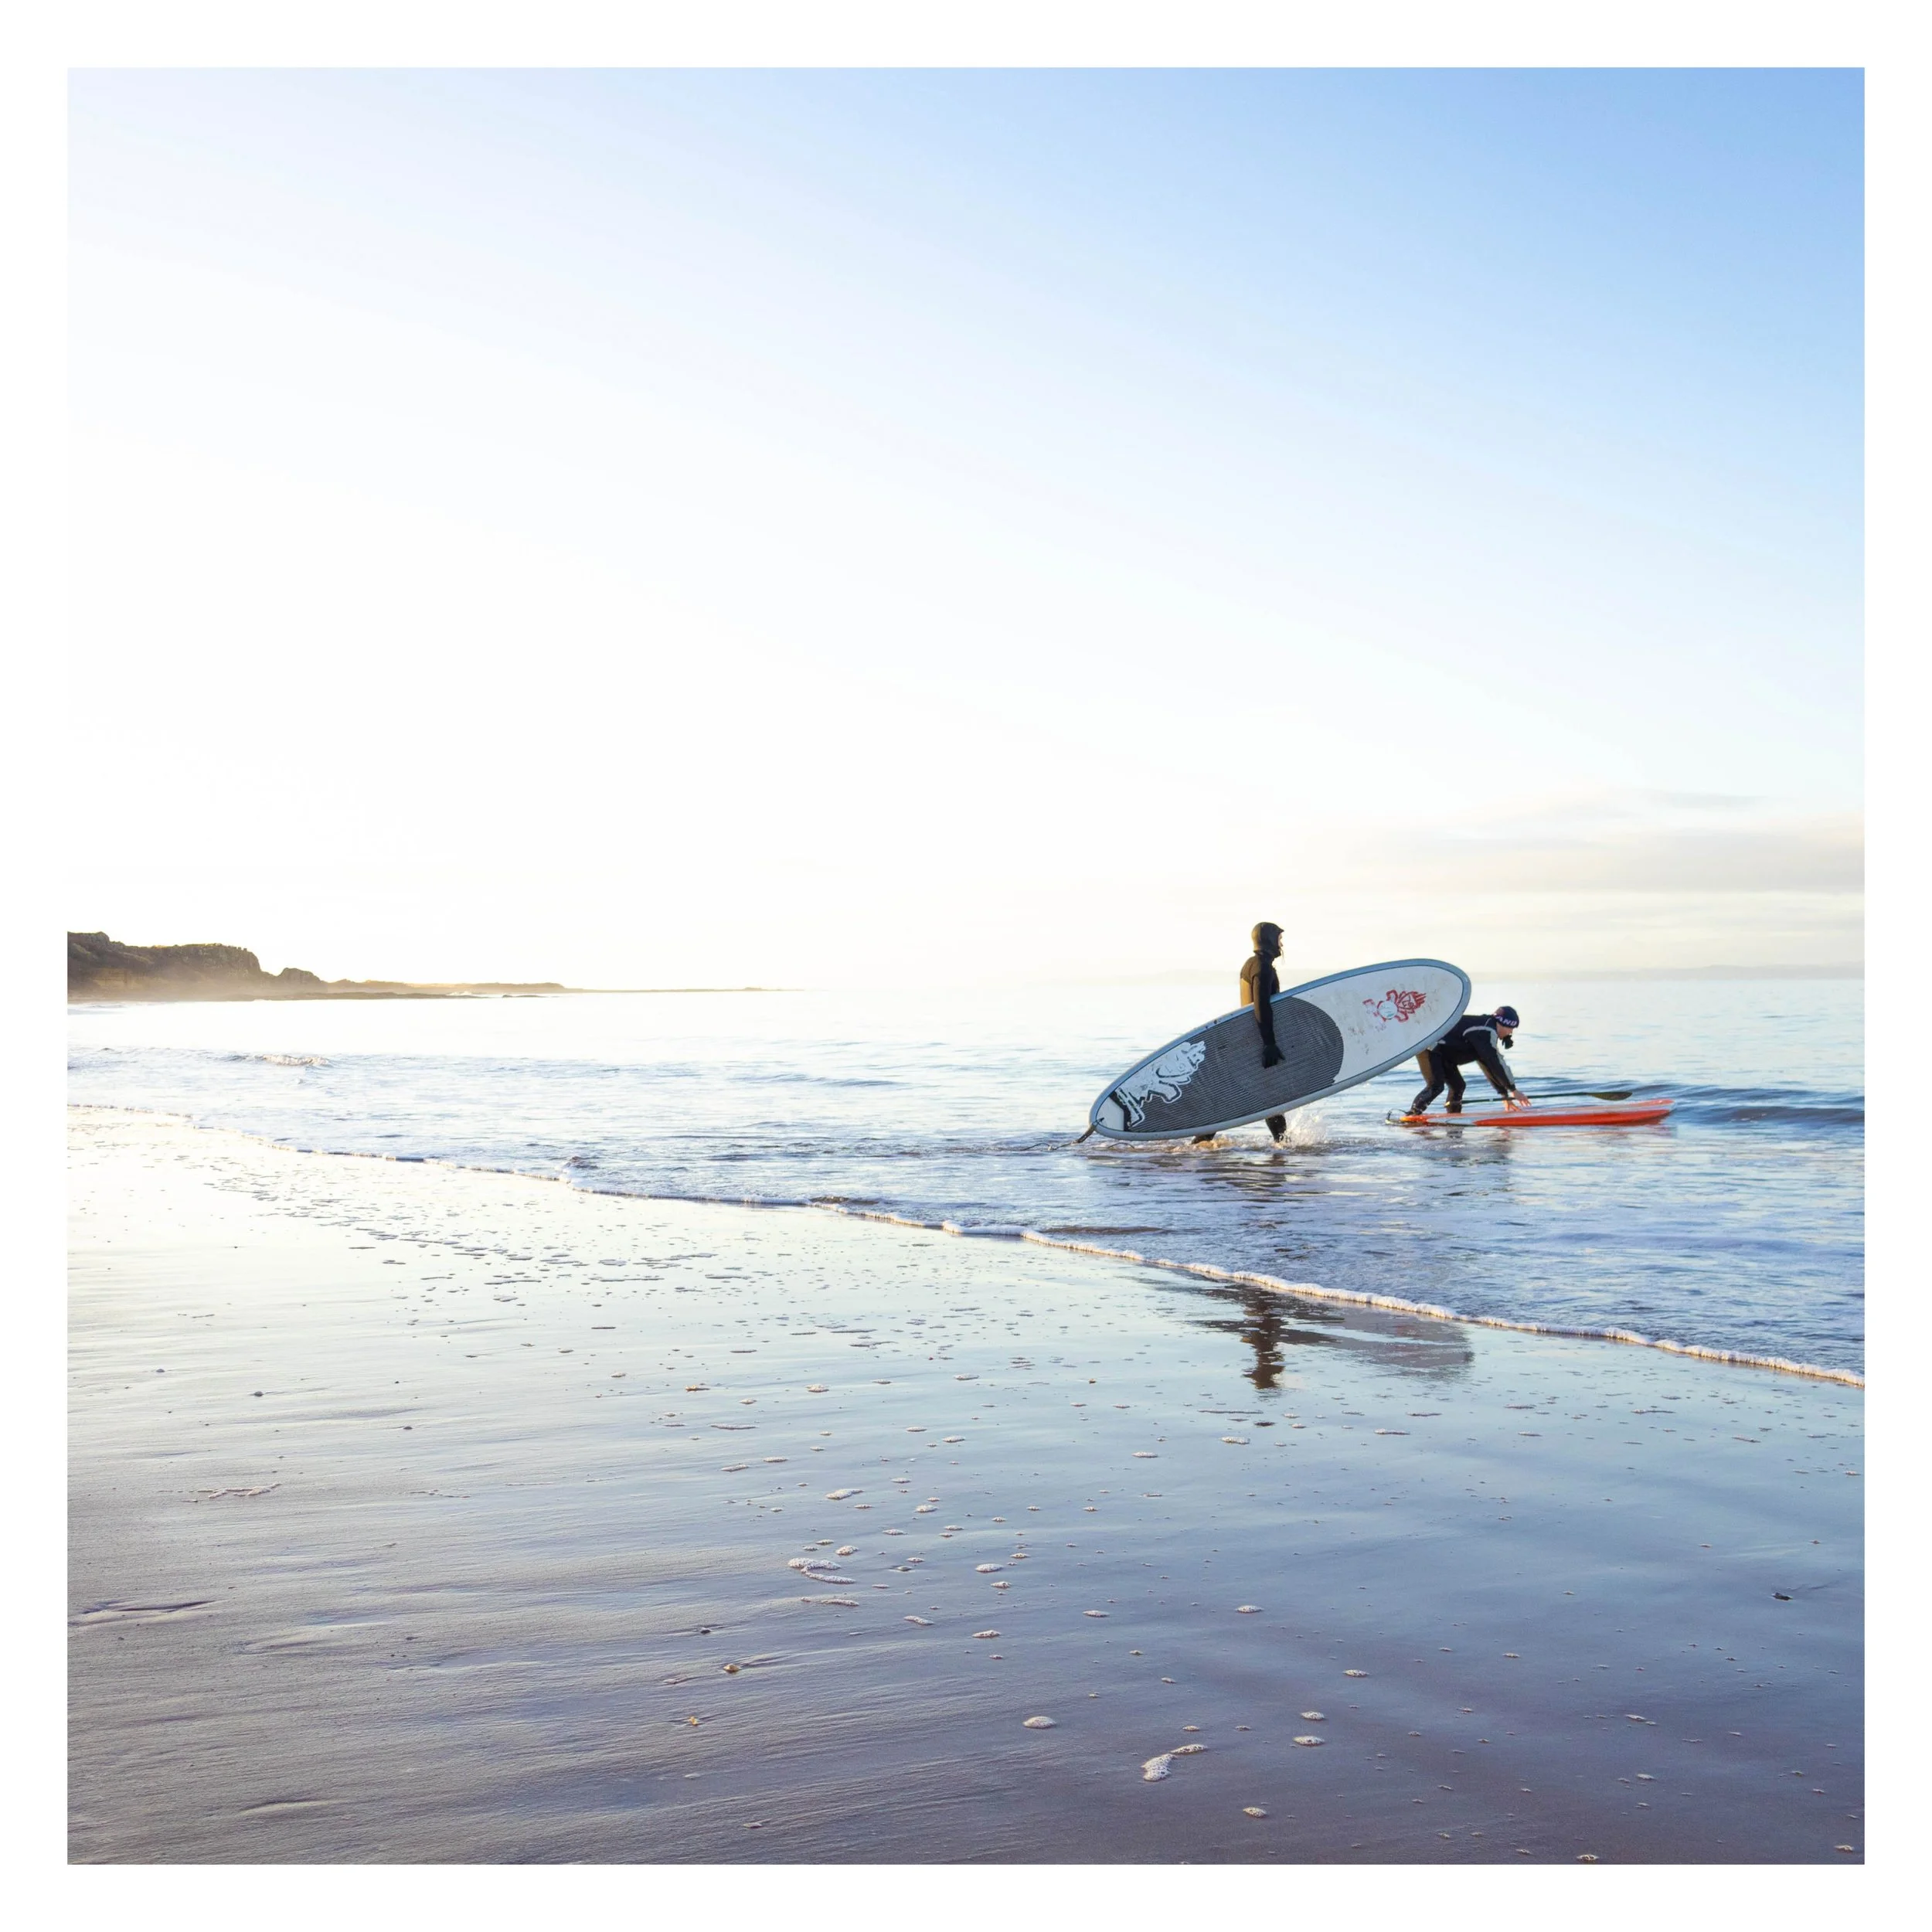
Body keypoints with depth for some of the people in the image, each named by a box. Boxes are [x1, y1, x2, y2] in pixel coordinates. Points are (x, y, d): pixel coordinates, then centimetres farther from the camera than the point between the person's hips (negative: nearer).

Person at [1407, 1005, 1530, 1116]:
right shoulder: (1486, 1031, -19)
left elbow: (1489, 1066, 16)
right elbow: (1496, 1064, -20)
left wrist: (1505, 1095, 15)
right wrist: (1514, 1090, -15)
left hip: (1441, 1051, 10)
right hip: (1429, 1047, -10)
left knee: (1457, 1085, 7)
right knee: (1436, 1086, -21)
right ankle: (1412, 1115, -22)